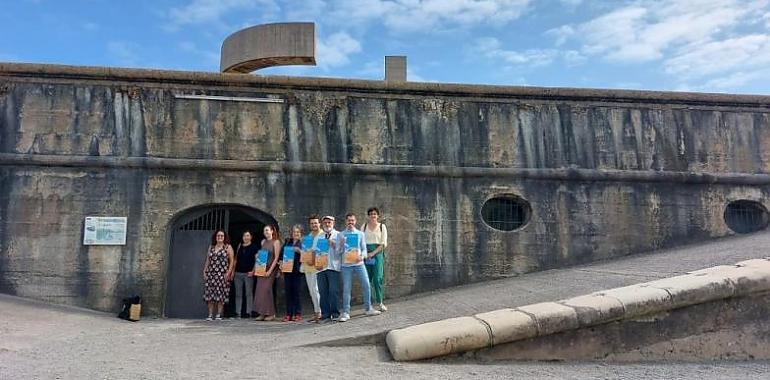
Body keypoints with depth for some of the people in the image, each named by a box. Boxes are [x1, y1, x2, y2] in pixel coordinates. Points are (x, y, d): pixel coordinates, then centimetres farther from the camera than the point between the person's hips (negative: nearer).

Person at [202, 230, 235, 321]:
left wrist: (228, 272, -10)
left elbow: (232, 261, -1)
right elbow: (207, 260, 17)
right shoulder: (211, 247, 15)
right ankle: (210, 315, 4)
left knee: (220, 294, -5)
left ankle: (219, 315, 1)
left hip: (222, 275, -4)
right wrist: (205, 271, 9)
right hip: (211, 274, 4)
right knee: (210, 294, -1)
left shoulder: (228, 247, 3)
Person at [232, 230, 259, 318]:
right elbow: (235, 260, 18)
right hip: (238, 273, 5)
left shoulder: (254, 247, 0)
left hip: (248, 274, -5)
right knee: (238, 294, 7)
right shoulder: (239, 247, 14)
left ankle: (249, 312, 0)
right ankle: (238, 313, 11)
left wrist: (253, 271, -13)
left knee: (249, 293, -3)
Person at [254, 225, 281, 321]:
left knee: (266, 289, -11)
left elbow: (276, 258, -9)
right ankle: (262, 313, 5)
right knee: (260, 290, 0)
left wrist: (270, 270, -15)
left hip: (271, 269, -6)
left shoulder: (276, 242, -4)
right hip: (261, 268, 6)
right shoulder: (263, 242, 14)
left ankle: (271, 313, -3)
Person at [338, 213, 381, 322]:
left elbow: (364, 249, 6)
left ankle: (368, 309, 12)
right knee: (346, 288, -1)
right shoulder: (341, 235, 7)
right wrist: (341, 244, -15)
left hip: (359, 264, 1)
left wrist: (361, 256, -14)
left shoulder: (360, 234, 9)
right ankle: (346, 312, 3)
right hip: (346, 264, -1)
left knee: (366, 285, -2)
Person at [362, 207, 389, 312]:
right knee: (367, 279, 0)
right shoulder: (364, 226, 11)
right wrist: (364, 253, -7)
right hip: (366, 254, 1)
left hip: (378, 253, -1)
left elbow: (384, 244, 1)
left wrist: (373, 253, -9)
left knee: (378, 278, -7)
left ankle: (380, 302, 1)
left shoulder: (382, 226, 7)